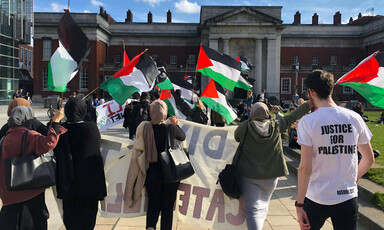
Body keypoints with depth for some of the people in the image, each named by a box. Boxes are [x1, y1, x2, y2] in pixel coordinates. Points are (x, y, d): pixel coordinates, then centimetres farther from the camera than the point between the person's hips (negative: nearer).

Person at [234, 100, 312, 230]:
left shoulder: (245, 127, -7)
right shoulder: (276, 126, -2)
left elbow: (236, 137, 11)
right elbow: (293, 116, 7)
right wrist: (311, 103, 18)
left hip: (248, 174, -2)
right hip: (270, 176, 3)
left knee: (253, 209, -3)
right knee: (263, 205, 22)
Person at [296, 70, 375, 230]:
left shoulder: (308, 121, -13)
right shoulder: (354, 118, -1)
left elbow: (305, 168, -16)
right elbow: (369, 159, 8)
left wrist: (299, 204, -10)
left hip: (316, 199, -2)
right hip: (348, 198, 3)